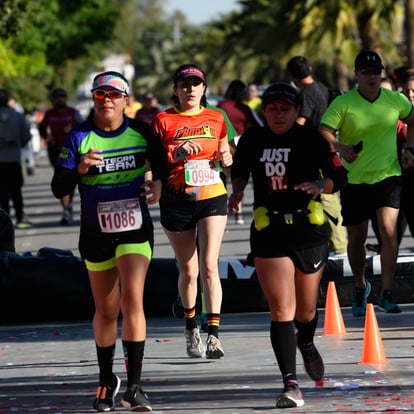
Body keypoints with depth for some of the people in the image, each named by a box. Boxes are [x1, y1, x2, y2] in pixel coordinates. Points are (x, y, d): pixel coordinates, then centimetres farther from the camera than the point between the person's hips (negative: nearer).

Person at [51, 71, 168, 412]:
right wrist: (79, 169, -28)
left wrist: (158, 182, -3)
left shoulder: (140, 132, -3)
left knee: (132, 299, -18)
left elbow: (160, 160, 17)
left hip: (135, 230, -1)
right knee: (105, 310, 12)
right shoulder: (79, 138, -7)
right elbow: (58, 189, -10)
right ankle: (106, 380, 33)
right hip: (96, 233, 1)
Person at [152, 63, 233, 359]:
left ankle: (214, 335, -18)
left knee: (209, 266, -13)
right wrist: (178, 152, -21)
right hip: (176, 201, -1)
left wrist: (226, 158, -1)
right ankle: (191, 327, 30)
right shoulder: (164, 121, -2)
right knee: (188, 271, 7)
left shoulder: (216, 118, 8)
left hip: (212, 198, 1)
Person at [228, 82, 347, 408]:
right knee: (282, 309, -10)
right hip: (269, 232, 0)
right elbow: (239, 169, 22)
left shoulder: (311, 139, -3)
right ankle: (291, 385, -12)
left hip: (309, 229, 0)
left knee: (305, 309, 13)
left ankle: (307, 345, 50)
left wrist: (321, 185, -20)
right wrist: (238, 190, 2)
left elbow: (340, 176, -1)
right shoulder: (252, 140, 3)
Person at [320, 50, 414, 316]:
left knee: (389, 230, -16)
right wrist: (341, 147, -31)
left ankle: (386, 294, -9)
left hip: (388, 175, 1)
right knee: (357, 238, 8)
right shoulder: (343, 103, -6)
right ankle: (361, 287, 33)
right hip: (355, 179, -1)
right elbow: (323, 132, -14)